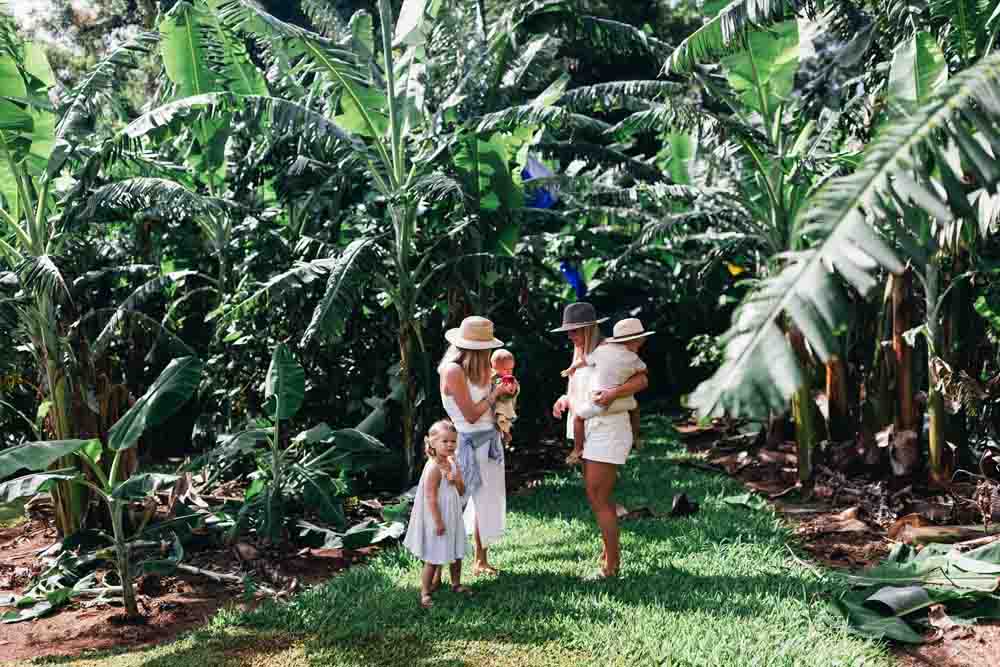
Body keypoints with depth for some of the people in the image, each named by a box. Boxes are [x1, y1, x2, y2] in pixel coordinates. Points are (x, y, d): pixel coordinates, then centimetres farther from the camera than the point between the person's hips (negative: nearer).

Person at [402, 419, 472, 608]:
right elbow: (430, 498, -23)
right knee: (433, 558, -1)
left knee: (456, 553, 19)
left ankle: (456, 584, 37)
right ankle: (425, 594, 10)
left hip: (452, 516, 8)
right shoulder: (433, 468, -23)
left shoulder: (452, 463, 2)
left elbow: (462, 492, 6)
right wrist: (438, 522, -22)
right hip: (436, 518, -8)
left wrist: (456, 479, -15)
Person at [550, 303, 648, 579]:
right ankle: (611, 550, 30)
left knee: (599, 499, -6)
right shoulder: (580, 356, 14)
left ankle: (611, 564, 4)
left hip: (607, 431, -9)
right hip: (588, 432, 9)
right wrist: (564, 400, -3)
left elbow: (642, 380, -18)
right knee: (597, 496, 16)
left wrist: (613, 393, -33)